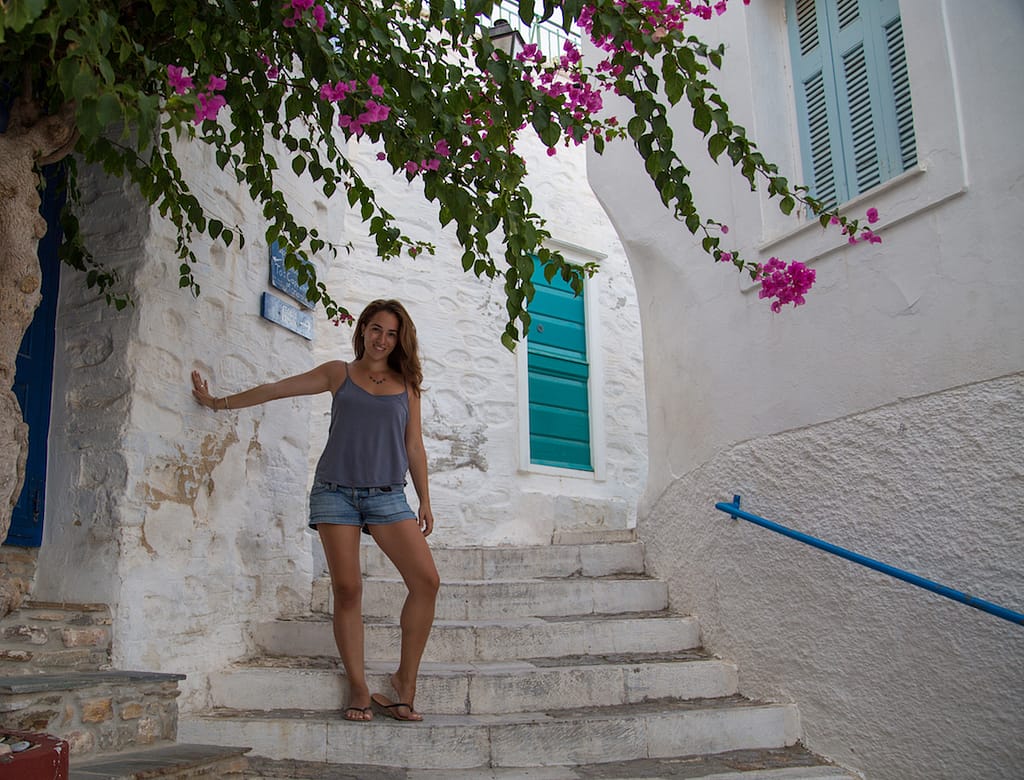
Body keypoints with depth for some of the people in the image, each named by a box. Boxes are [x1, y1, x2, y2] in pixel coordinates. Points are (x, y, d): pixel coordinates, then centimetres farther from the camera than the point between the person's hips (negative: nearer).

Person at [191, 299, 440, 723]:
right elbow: (275, 390, 13)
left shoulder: (406, 384, 13)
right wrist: (218, 402, 13)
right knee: (347, 588, -7)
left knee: (426, 580, -14)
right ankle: (358, 690, 4)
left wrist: (425, 502, 9)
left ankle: (405, 679, -2)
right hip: (336, 491, -1)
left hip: (387, 495, 1)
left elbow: (414, 446, 13)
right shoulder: (339, 373, 11)